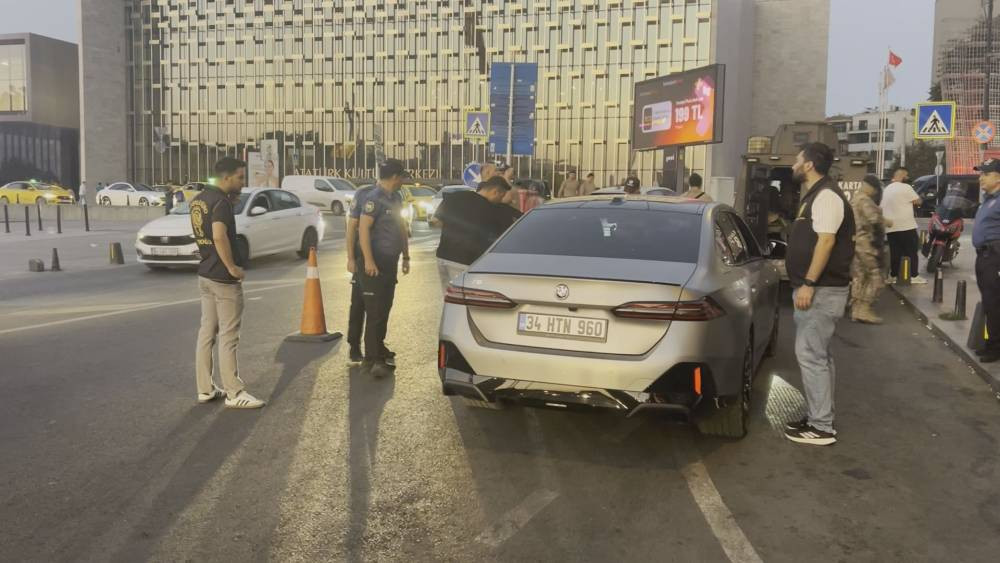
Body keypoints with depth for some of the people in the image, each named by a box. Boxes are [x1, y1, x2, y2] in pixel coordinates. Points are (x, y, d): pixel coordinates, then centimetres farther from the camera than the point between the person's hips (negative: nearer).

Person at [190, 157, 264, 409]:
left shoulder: (199, 199, 11)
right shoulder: (221, 202, -17)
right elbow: (220, 237, -30)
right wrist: (232, 267, -21)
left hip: (205, 274, 9)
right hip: (223, 279, -9)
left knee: (207, 333, 13)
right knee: (228, 337, -4)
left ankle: (205, 389, 19)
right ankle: (234, 393, 2)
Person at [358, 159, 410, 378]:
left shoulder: (396, 198, 15)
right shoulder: (375, 198, -12)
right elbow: (363, 228, -19)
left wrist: (405, 256, 21)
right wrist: (369, 261, -24)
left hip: (391, 262, 9)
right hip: (376, 263, -9)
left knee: (385, 310, 13)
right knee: (375, 312, -8)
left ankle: (378, 351, 23)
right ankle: (374, 360, -7)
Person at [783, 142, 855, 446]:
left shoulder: (826, 195, -14)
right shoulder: (815, 195, 18)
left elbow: (826, 241, -23)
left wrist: (808, 283, -26)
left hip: (821, 290, -11)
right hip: (817, 288, 11)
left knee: (810, 356, -9)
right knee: (817, 355, 14)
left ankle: (821, 427, -4)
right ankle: (819, 418, 23)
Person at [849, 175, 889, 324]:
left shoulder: (854, 199, 17)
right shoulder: (865, 200, -14)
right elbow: (874, 219, -26)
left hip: (855, 243, 10)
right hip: (865, 243, -10)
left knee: (858, 277, 12)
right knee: (875, 278, -6)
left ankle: (856, 309, 14)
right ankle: (864, 310, -10)